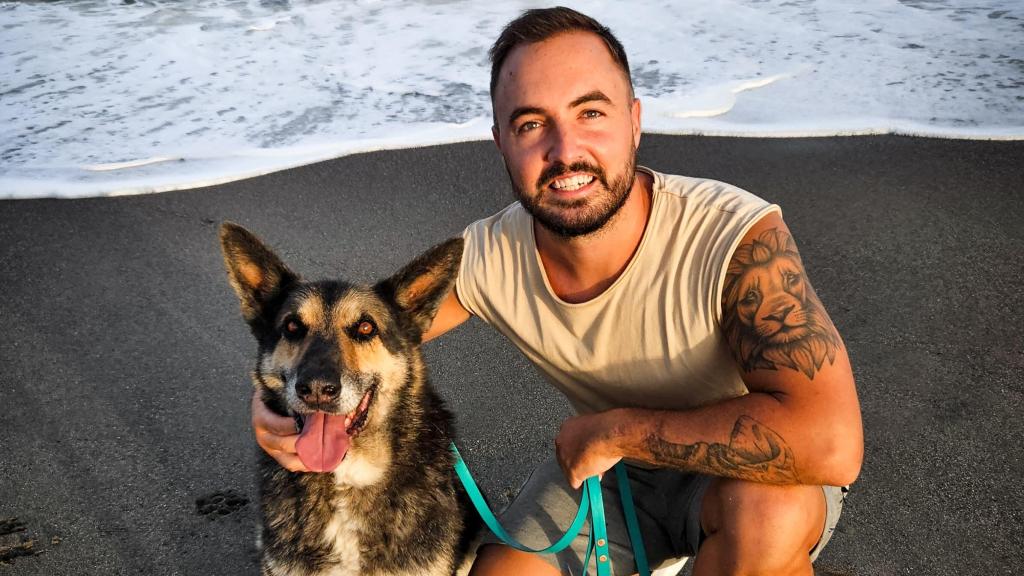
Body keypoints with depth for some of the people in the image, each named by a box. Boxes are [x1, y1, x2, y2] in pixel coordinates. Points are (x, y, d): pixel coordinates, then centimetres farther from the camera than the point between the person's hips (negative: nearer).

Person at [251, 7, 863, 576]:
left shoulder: (740, 238, -33)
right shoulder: (487, 258, -18)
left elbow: (832, 442, -43)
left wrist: (616, 428, -34)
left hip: (751, 470, -4)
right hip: (607, 464, 4)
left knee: (767, 510, -36)